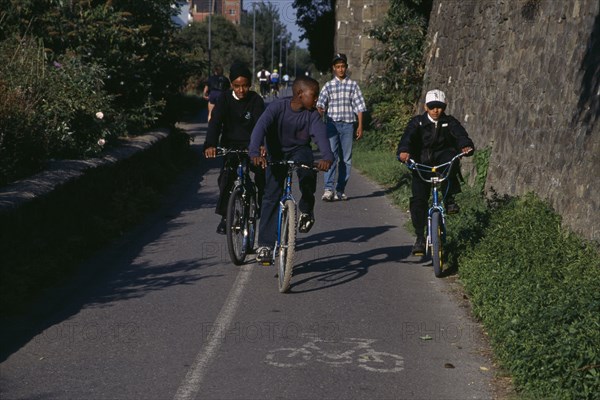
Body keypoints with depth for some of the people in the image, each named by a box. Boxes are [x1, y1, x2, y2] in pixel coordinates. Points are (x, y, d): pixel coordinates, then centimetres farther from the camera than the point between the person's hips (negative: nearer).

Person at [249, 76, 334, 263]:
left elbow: (321, 134, -31)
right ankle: (265, 244, 1)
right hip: (277, 153, -1)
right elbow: (260, 127, -35)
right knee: (271, 195, -7)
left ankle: (306, 210, -3)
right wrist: (255, 153, -53)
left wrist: (327, 157, -52)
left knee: (308, 171, -32)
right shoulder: (278, 107, -22)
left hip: (300, 151, 1)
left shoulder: (312, 114, -15)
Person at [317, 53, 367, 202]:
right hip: (332, 123, -1)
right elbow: (320, 105, 0)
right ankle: (329, 188, -19)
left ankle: (340, 190, 10)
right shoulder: (328, 86, 8)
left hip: (348, 124, 1)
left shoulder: (353, 85, 8)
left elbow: (359, 107, 8)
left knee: (346, 158, 3)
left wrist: (360, 126, 2)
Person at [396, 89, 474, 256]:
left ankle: (449, 199, -21)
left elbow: (460, 134, -17)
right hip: (421, 165, 0)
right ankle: (420, 237, 0)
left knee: (450, 157, -35)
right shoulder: (417, 122, -2)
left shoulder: (450, 122, 1)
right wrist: (404, 151, -42)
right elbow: (408, 137, -19)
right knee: (418, 199, -12)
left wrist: (467, 146, -40)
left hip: (442, 160, 0)